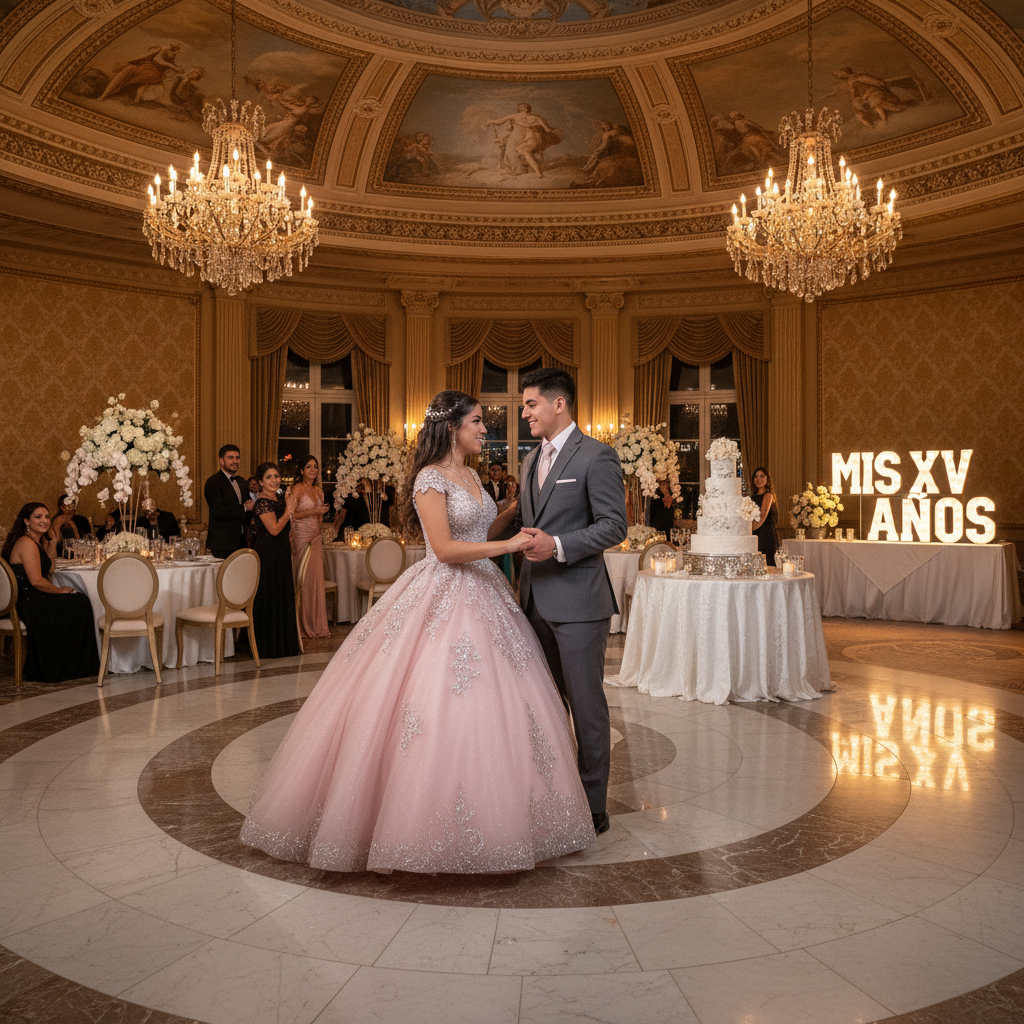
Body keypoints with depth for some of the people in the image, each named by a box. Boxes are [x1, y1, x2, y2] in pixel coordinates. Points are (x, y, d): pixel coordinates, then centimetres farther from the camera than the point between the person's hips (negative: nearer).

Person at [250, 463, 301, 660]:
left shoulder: (277, 501, 13)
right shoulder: (263, 502, -15)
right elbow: (274, 529, -21)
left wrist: (289, 506, 9)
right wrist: (289, 509, -14)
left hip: (280, 555, 10)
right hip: (268, 555, -10)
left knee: (281, 597, 14)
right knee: (270, 598, -2)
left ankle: (281, 643, 24)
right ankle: (271, 646, 7)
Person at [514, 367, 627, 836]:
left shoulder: (597, 457, -8)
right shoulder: (531, 461, 16)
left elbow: (614, 526, -14)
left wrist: (558, 546, -22)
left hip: (578, 602, -8)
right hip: (536, 600, 8)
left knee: (586, 705, 2)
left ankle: (592, 809, 14)